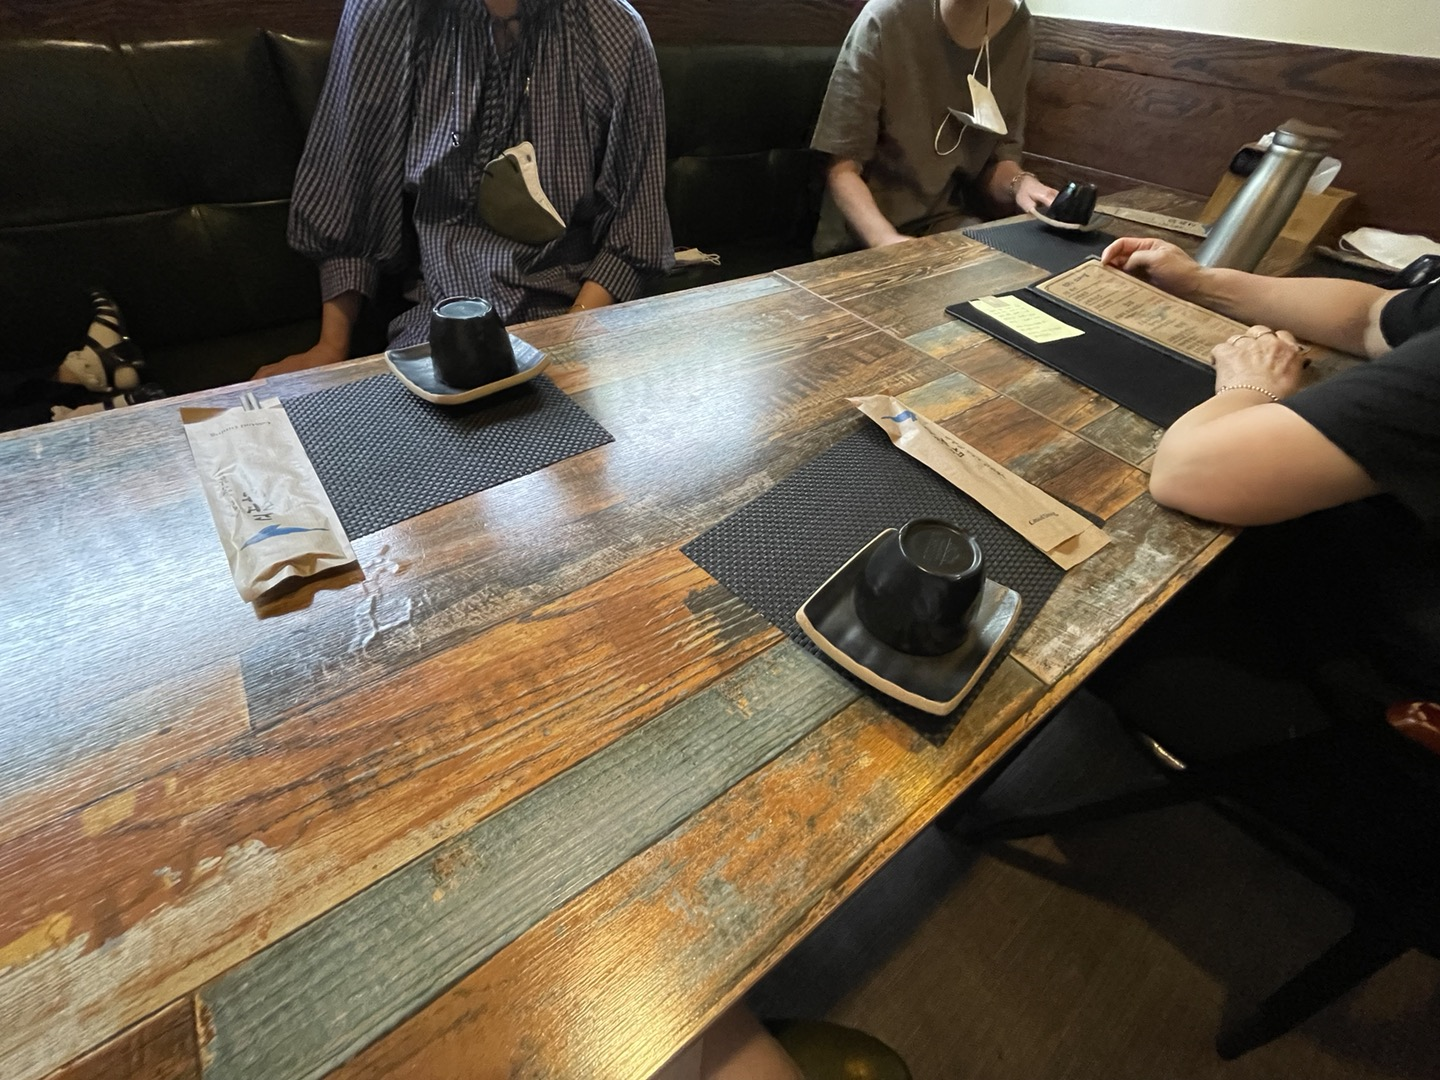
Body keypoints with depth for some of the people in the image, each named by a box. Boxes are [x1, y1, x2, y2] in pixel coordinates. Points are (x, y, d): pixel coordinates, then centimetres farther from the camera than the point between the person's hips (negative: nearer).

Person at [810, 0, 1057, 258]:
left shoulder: (1016, 26, 0)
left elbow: (1001, 151, 7)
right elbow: (841, 165, -15)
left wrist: (1018, 183, -16)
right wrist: (886, 241, -31)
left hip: (950, 224, 4)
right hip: (863, 238, -3)